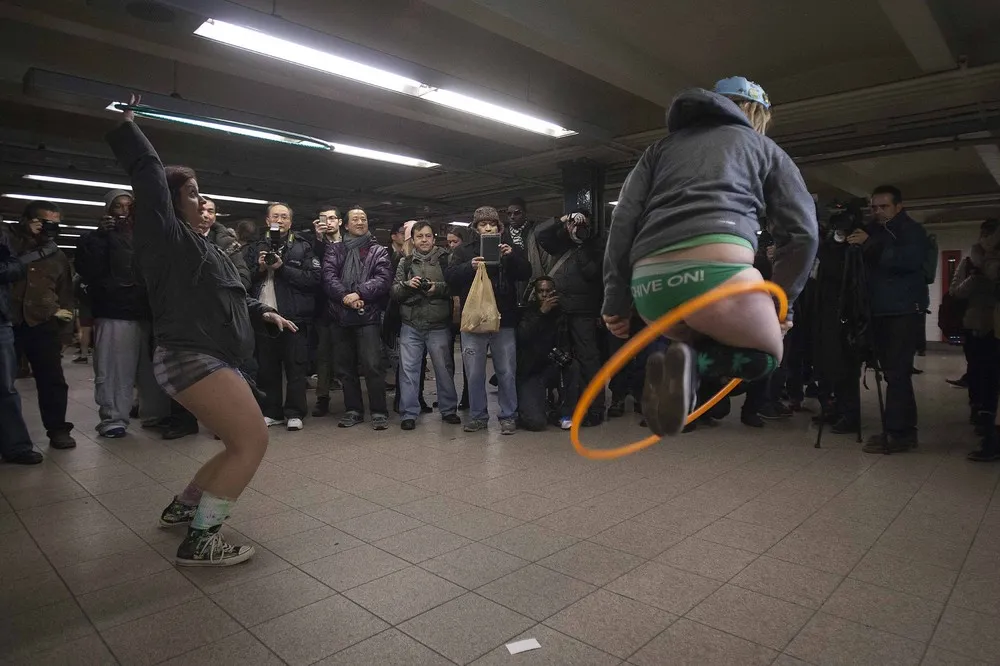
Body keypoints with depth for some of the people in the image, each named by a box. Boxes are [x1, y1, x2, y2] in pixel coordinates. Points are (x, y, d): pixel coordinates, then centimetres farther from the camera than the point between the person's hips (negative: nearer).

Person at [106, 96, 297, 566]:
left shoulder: (198, 245, 23)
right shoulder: (165, 234, -4)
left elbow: (228, 296, 28)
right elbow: (148, 174, -13)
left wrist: (263, 312, 16)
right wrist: (123, 124, -7)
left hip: (214, 359, 10)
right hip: (189, 357, -10)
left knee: (241, 447, 15)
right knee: (253, 442, -17)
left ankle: (181, 508, 32)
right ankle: (200, 541, -10)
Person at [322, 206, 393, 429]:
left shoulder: (378, 251, 9)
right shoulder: (335, 249, 14)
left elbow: (384, 278, -5)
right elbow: (328, 276, 0)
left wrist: (359, 293, -16)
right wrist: (345, 297, -15)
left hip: (368, 315, -3)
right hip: (340, 316, 3)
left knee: (373, 365, -8)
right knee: (345, 367, 9)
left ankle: (379, 411, 3)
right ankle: (353, 410, 21)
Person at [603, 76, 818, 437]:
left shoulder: (662, 147, 31)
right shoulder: (763, 147, 24)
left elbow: (624, 220, 17)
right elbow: (802, 231, 16)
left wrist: (616, 300, 16)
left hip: (648, 284, 4)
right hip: (716, 271, -4)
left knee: (698, 336, 34)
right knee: (765, 355, 24)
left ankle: (684, 358, 0)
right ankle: (692, 361, -7)